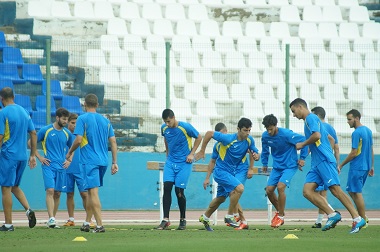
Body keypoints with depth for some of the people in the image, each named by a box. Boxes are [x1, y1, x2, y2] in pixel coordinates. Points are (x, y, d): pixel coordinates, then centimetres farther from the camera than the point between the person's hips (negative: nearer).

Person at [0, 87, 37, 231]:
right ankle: (28, 210, -2)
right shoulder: (24, 112, 10)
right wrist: (33, 155, 16)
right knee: (15, 186, 19)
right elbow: (33, 134, 12)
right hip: (23, 156, 7)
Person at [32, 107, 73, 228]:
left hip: (61, 167, 4)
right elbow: (31, 142, 4)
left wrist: (69, 160, 9)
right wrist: (39, 157, -2)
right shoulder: (46, 130, -2)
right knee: (50, 190, -16)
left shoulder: (67, 133, 10)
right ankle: (51, 219, -22)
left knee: (57, 193, 5)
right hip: (48, 165, -4)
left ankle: (52, 219, 13)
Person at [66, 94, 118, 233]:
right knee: (91, 191, 17)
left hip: (90, 161, -6)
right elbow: (113, 142, 9)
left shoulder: (82, 119, -5)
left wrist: (69, 153, 4)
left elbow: (78, 140, -13)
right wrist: (114, 162, 11)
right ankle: (87, 223, 23)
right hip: (103, 161, 6)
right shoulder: (106, 121, 12)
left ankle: (100, 225, -16)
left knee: (93, 192, -8)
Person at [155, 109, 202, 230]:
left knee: (179, 191, -6)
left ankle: (183, 219, 13)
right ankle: (165, 220, -9)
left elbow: (199, 137, -1)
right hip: (170, 162, 4)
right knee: (167, 187, -11)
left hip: (184, 162, -4)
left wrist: (191, 153, -4)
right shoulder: (164, 128, 0)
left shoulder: (185, 127, -14)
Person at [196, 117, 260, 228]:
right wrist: (202, 151, -9)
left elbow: (256, 154, 5)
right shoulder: (229, 139, -22)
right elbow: (209, 134, -17)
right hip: (221, 171, -8)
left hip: (231, 172, 8)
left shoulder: (249, 140, -4)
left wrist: (256, 156, -21)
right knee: (239, 188, -24)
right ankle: (229, 216, -10)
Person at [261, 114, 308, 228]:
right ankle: (279, 211, 24)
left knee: (280, 187, -23)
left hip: (290, 166, -6)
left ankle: (281, 216, -8)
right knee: (269, 190, -2)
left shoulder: (286, 134, -22)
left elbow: (303, 141, -15)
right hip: (277, 166, 6)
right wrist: (264, 163, 19)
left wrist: (302, 158, -10)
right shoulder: (265, 136, -4)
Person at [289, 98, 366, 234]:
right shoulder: (310, 120, 25)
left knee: (336, 190, -13)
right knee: (307, 191, -3)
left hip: (324, 161, -10)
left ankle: (357, 219, -14)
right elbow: (330, 139, 31)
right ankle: (332, 215, -7)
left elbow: (317, 135, -22)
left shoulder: (311, 118, -5)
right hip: (317, 163, 10)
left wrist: (302, 144, -8)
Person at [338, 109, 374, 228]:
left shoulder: (357, 133, -16)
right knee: (352, 191, 16)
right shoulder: (368, 131, 12)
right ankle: (362, 217, 13)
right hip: (366, 166, 9)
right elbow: (371, 150, 18)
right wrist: (372, 166, 23)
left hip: (357, 167, -9)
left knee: (357, 193, -3)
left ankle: (363, 220, -1)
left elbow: (353, 153, -17)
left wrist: (341, 165, -8)